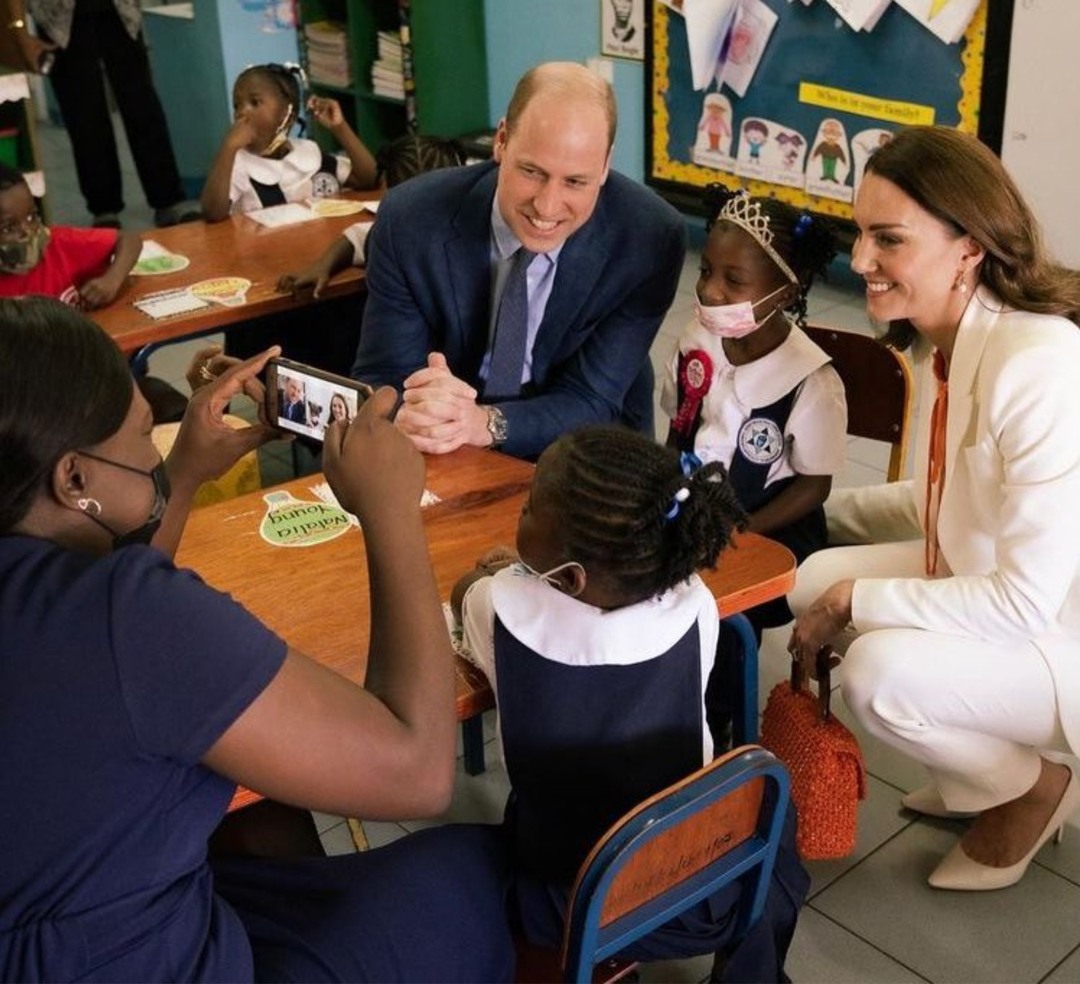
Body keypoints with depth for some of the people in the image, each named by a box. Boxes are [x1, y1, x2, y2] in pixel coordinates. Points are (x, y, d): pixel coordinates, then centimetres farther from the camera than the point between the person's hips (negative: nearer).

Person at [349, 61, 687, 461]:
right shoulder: (409, 221, -16)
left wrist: (486, 423, -36)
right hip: (442, 465, 0)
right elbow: (380, 380, -11)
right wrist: (411, 415, -35)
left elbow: (591, 404, -17)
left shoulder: (651, 241, -18)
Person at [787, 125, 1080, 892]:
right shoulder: (959, 336, -3)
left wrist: (856, 602, -22)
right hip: (994, 583, 9)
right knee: (816, 580, -5)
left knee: (880, 671, -28)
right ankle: (977, 774, 15)